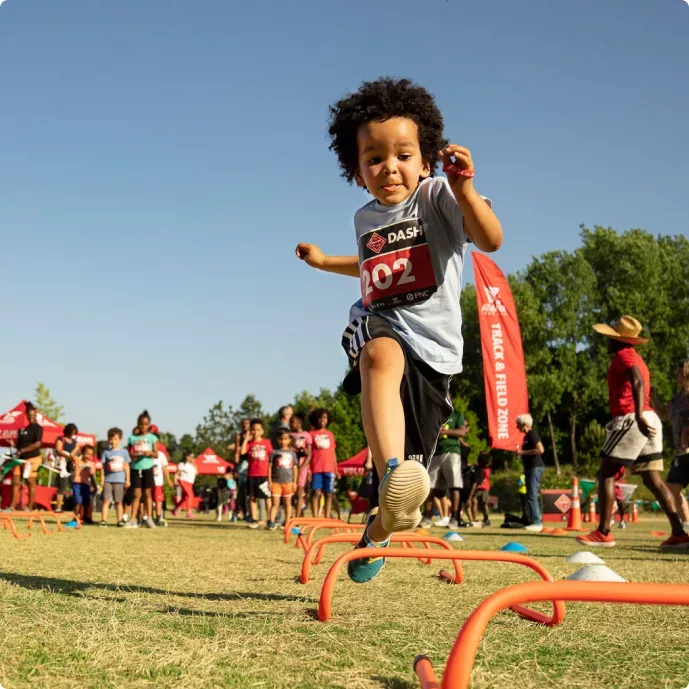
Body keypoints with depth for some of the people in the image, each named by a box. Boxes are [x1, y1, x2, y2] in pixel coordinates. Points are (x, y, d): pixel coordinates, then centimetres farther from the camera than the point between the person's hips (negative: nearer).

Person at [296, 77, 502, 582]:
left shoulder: (436, 194, -5)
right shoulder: (366, 218, 13)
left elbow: (491, 240, -22)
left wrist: (464, 188, -36)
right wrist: (324, 261, 41)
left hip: (434, 347, -2)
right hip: (380, 327, 3)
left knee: (412, 469, 6)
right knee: (381, 353, -39)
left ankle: (380, 528, 40)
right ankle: (393, 478, -54)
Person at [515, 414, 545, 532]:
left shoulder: (532, 433, -12)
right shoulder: (527, 435, 17)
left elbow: (540, 449, -22)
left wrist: (523, 452, -18)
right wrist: (520, 452, 12)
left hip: (535, 467, -11)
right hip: (530, 468, 11)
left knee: (532, 496, -12)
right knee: (531, 496, 12)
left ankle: (537, 523, -12)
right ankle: (534, 521, 16)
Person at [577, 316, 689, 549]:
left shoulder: (623, 355, -4)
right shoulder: (636, 359, 25)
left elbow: (638, 382, -21)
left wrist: (638, 415, -33)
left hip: (630, 419, -9)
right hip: (650, 420, 9)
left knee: (605, 473, -2)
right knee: (653, 479, 6)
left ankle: (603, 533, -4)